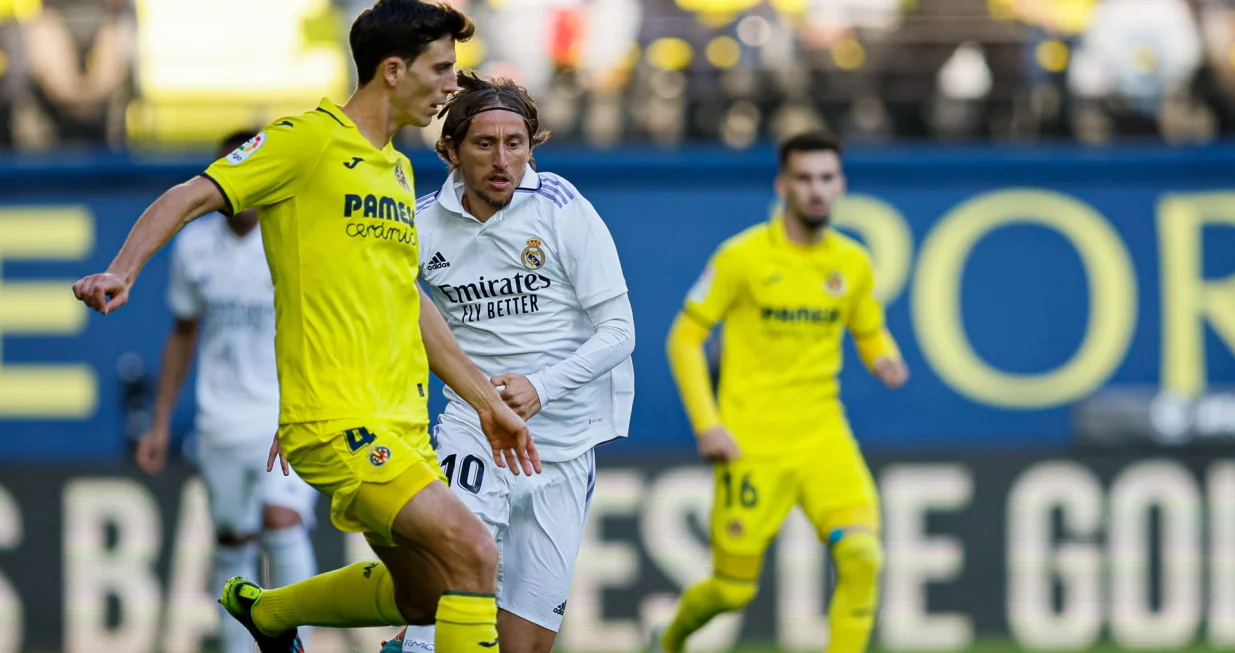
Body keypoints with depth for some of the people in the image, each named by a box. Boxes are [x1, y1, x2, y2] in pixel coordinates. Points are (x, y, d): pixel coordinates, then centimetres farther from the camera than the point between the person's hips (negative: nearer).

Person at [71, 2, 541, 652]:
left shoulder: (398, 169, 18)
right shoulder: (308, 138, -6)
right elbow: (190, 197, -12)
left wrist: (486, 399, 28)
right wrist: (122, 272, -29)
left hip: (400, 422, 9)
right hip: (335, 418, -9)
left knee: (424, 595, 15)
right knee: (473, 551, -21)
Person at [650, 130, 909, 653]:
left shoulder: (852, 263, 6)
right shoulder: (743, 257, -6)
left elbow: (870, 331, 21)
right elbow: (684, 338, -2)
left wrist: (884, 359, -5)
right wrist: (707, 425, -12)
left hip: (824, 438, 3)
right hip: (751, 446, -3)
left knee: (862, 556, -20)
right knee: (734, 589, 3)